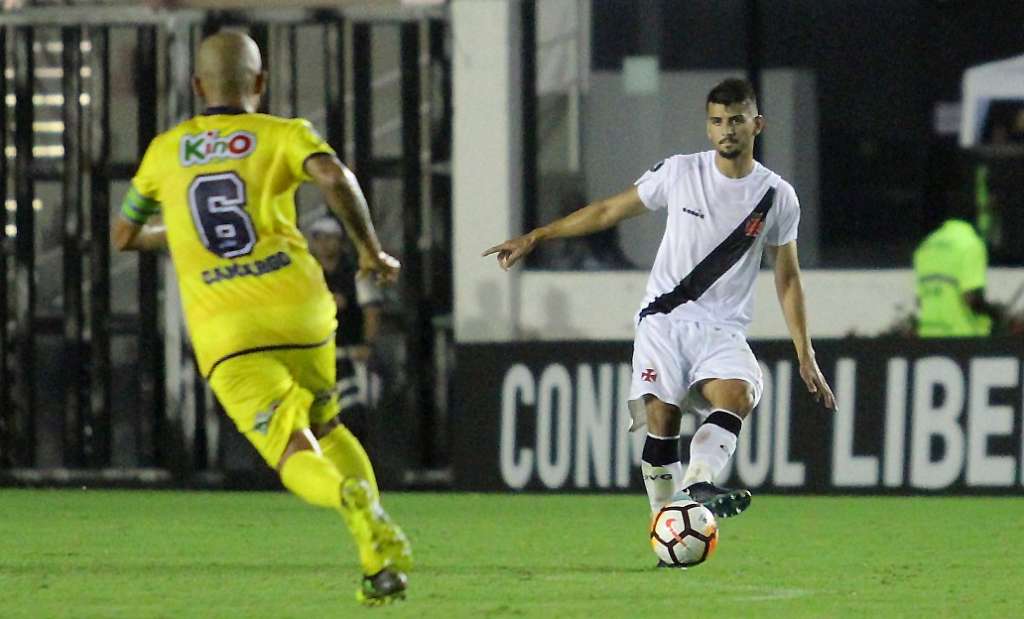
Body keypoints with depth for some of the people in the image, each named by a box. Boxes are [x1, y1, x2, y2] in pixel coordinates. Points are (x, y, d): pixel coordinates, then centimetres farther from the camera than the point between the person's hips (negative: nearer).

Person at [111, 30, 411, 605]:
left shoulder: (166, 149, 16)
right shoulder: (282, 134, 8)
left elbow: (124, 236, 29)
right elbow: (335, 176, -14)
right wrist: (372, 250, -2)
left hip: (222, 331, -1)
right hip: (297, 307, 1)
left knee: (297, 456, -8)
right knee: (326, 427, 24)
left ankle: (354, 499, -44)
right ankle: (381, 554, 5)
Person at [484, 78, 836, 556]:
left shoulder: (778, 197, 4)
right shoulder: (680, 173, 3)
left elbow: (787, 278, 14)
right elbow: (609, 211, 13)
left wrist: (805, 355, 10)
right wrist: (534, 238, 12)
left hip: (722, 330, 0)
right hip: (664, 321, 0)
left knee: (737, 392, -31)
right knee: (660, 415, -16)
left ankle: (697, 484, -49)